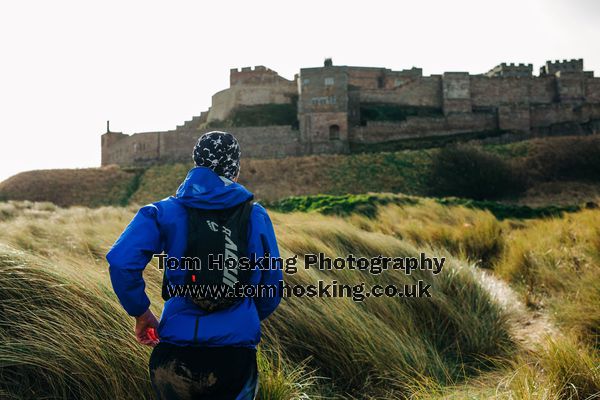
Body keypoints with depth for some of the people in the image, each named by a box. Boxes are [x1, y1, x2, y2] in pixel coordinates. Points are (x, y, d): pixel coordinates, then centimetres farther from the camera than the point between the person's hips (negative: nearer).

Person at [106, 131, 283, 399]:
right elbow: (272, 289, 8)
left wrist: (140, 312, -1)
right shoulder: (256, 216, 2)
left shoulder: (166, 212, 0)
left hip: (175, 355, 0)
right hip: (236, 355, 0)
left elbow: (121, 260, -15)